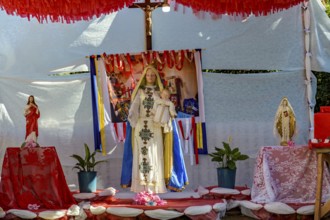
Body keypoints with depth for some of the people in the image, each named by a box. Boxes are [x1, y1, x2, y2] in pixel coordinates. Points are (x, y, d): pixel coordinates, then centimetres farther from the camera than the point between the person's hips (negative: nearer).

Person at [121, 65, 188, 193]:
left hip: (155, 126, 0)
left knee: (155, 154, -5)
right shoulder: (139, 91, 11)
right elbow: (134, 107, 0)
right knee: (141, 153, -3)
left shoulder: (159, 91, 12)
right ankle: (141, 185, -1)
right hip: (141, 126, 0)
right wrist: (132, 117, -17)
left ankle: (156, 185, -3)